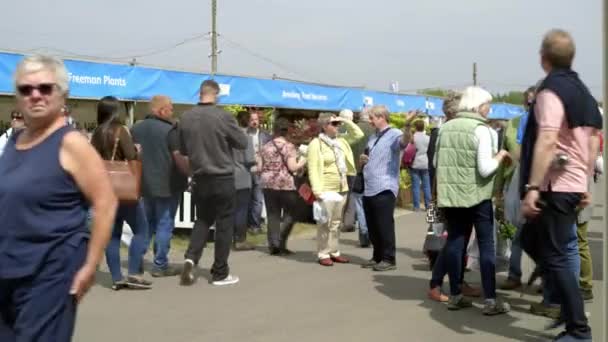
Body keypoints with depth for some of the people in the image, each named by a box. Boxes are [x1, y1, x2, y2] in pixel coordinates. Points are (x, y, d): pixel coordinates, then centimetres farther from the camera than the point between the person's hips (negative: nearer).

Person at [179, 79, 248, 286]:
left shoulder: (186, 118, -2)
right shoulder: (223, 116, -14)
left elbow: (183, 149, 10)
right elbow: (243, 143, -3)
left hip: (199, 178, 4)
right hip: (222, 178, -4)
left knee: (202, 220, 19)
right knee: (224, 224, 6)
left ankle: (191, 258, -1)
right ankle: (220, 273, 12)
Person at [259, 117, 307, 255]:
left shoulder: (265, 147, 7)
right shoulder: (289, 146, -7)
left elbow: (259, 167, 8)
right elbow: (292, 167, -14)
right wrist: (302, 162, 3)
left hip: (268, 184, 4)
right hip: (286, 185, -4)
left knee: (273, 215, 8)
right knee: (289, 214, 7)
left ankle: (273, 245, 5)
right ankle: (281, 243, -2)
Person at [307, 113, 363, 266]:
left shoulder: (340, 141, 12)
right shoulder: (316, 144, -10)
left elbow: (358, 134, 19)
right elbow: (313, 169, -15)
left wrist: (346, 121, 6)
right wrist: (317, 190, -22)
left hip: (342, 189, 8)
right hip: (326, 190, -7)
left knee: (336, 223, 13)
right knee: (325, 223, -5)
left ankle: (334, 252, 21)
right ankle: (323, 254, 2)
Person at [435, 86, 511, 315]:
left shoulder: (445, 128, 6)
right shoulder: (481, 130, -12)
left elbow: (436, 162, 13)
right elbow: (485, 169, -17)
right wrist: (500, 156, -1)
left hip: (450, 194, 6)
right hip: (476, 195, -5)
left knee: (454, 242, 10)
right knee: (486, 245, 3)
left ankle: (455, 296, 16)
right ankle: (490, 300, 3)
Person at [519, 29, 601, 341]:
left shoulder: (551, 91, -13)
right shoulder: (582, 91, 14)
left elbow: (546, 142, -25)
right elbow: (592, 142, 17)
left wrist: (532, 187, -26)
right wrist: (585, 183, 22)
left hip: (556, 186, -9)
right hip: (574, 184, 9)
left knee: (555, 257, -3)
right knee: (531, 240, 20)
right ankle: (568, 303, 20)